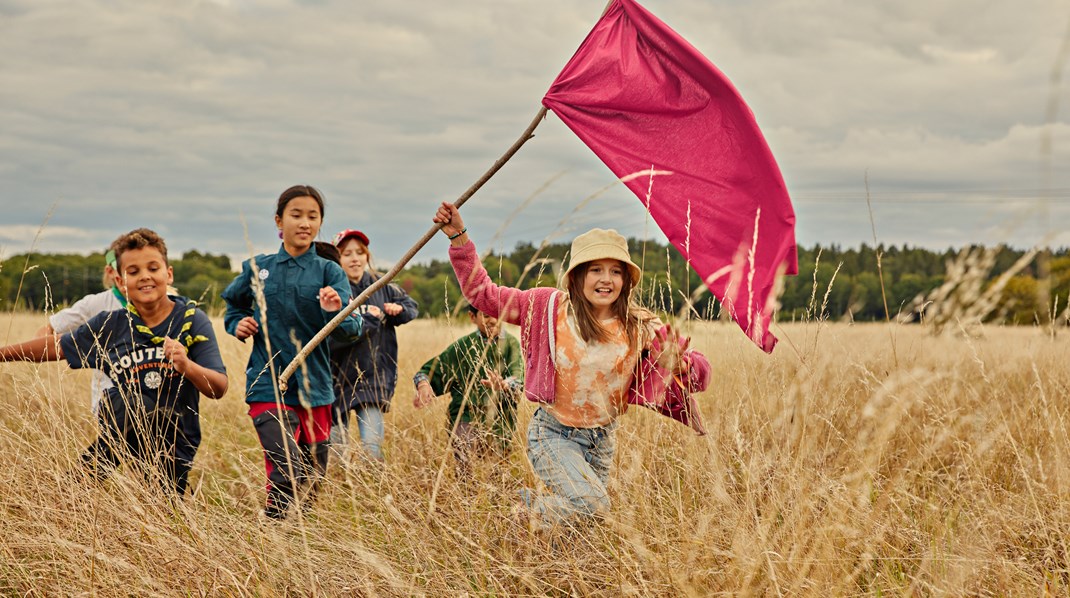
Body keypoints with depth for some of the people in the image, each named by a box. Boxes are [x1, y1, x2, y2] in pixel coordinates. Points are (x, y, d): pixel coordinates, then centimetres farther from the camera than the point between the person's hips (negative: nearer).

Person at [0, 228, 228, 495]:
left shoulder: (192, 321, -11)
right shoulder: (111, 326, -3)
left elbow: (219, 388, -18)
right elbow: (56, 346, 9)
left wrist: (187, 367, -37)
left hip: (174, 447, -2)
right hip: (124, 431, 2)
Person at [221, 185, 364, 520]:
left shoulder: (329, 272, 1)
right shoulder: (257, 268, 4)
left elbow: (351, 329, -11)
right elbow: (233, 305, 22)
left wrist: (335, 312, -32)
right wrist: (238, 325, 0)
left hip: (315, 389, 2)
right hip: (269, 387, -2)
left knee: (313, 479, 13)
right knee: (286, 474, -20)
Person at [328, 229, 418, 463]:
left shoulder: (380, 286, 5)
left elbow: (412, 307, 19)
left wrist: (399, 310, -2)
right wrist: (366, 319, -26)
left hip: (374, 376, 2)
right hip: (339, 376, -2)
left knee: (372, 447, -8)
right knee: (336, 452, 7)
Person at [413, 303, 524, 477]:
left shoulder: (511, 344, 5)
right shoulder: (463, 346, 10)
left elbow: (519, 379, -11)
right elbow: (430, 370, 10)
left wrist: (503, 385, -35)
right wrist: (423, 385, -15)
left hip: (499, 422, 1)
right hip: (465, 416, -1)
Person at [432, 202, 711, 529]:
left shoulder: (640, 327, -6)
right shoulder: (551, 307, -11)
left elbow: (699, 368, -4)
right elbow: (483, 294, -8)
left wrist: (679, 365, -28)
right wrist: (459, 238, -17)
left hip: (602, 439, 4)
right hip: (554, 435, -4)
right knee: (592, 504, -23)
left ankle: (531, 500, 41)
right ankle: (523, 515, 4)